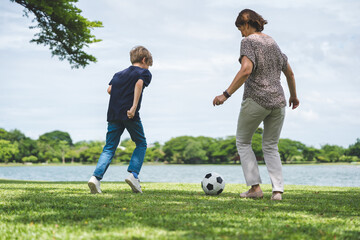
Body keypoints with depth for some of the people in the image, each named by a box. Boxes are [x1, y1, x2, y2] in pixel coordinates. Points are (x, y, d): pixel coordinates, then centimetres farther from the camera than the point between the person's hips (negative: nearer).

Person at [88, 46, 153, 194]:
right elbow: (139, 84, -14)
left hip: (113, 114, 5)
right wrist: (134, 107, -23)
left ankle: (96, 177, -12)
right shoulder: (144, 73, 8)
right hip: (130, 115, -5)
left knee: (109, 147, 5)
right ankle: (133, 174, -3)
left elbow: (109, 89, 10)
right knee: (141, 144, 13)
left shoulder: (120, 74, 24)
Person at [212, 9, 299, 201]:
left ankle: (255, 187, 4)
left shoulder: (248, 41, -5)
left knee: (243, 142, 13)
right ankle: (278, 190, 0)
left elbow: (246, 70, -21)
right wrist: (293, 96, 39)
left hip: (256, 100, -6)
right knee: (271, 147, 15)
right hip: (278, 101, 6)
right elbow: (289, 73, 24)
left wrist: (226, 94, -21)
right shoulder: (272, 43, 17)